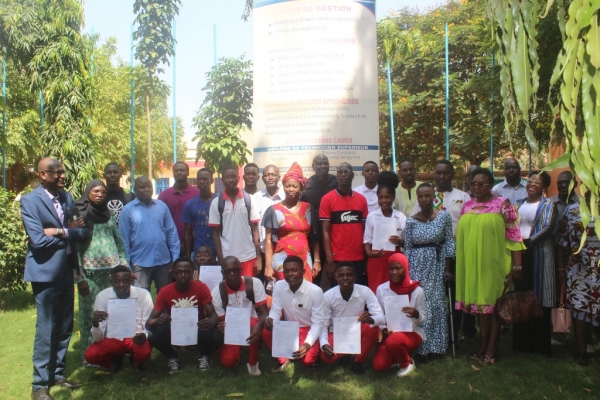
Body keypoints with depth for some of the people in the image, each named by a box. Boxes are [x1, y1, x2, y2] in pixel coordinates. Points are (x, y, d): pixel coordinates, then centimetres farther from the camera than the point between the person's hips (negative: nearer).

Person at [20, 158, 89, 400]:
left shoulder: (67, 198, 8)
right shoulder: (30, 201, -11)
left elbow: (83, 231, 2)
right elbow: (38, 240, -20)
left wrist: (60, 232, -15)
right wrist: (69, 233, -9)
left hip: (67, 270, 6)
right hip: (45, 272, -6)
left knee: (65, 326, 14)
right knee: (46, 328, 0)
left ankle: (57, 373, 29)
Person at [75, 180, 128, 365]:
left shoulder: (108, 214, 14)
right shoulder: (80, 214, 0)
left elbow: (119, 240, 16)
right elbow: (74, 244, -5)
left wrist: (124, 264, 9)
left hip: (112, 268, 4)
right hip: (90, 270, -4)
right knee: (91, 311, 0)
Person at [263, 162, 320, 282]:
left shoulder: (308, 209, 6)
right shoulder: (274, 210, 1)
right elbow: (269, 240, 0)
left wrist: (317, 260, 5)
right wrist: (268, 266, -5)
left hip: (304, 261, 2)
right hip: (282, 261, -2)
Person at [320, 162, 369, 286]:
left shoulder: (361, 199, 8)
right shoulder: (327, 199, -2)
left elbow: (365, 229, 11)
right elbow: (325, 232, -5)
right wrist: (329, 260, -11)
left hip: (359, 258, 3)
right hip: (337, 259, -3)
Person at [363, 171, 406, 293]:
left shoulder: (401, 217, 3)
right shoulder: (371, 216, 1)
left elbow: (405, 241, 7)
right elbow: (367, 239, 1)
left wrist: (399, 241, -15)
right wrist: (369, 252, -18)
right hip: (376, 259, -1)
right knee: (376, 292, -1)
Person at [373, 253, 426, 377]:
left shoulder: (417, 290, -10)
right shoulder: (381, 289, -4)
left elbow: (423, 320, -3)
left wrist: (416, 315, -26)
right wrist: (383, 330, -15)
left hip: (412, 332, -3)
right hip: (389, 333, 3)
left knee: (393, 341, -36)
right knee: (379, 366, -19)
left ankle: (407, 363, -2)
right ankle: (399, 356, 15)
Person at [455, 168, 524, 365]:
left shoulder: (502, 205, -6)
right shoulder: (467, 206, 8)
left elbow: (514, 236, -8)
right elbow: (461, 235, 14)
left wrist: (517, 265, -12)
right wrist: (460, 264, 11)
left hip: (494, 262, -4)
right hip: (473, 263, 5)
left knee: (494, 302, 4)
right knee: (479, 302, 12)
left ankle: (491, 349, 13)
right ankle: (482, 346, 23)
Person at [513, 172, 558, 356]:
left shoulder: (548, 205, 3)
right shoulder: (518, 204, 16)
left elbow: (549, 228, -10)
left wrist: (529, 241, -19)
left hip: (539, 254, -4)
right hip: (519, 253, 4)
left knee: (539, 299, -2)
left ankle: (541, 344, 7)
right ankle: (522, 341, 15)